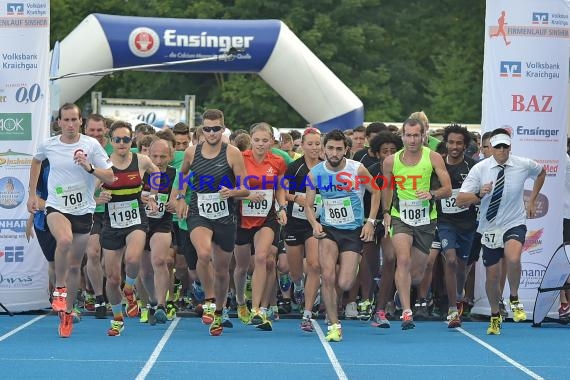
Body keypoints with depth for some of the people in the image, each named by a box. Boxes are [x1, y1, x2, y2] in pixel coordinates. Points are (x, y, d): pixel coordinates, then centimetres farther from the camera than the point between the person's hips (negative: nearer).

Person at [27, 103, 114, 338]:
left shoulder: (91, 145, -6)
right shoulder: (48, 145, -1)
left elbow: (110, 178, -6)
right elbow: (36, 161, 23)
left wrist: (89, 166, -22)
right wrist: (32, 193, 20)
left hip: (83, 210, 1)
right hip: (56, 207, -1)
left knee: (75, 265, 7)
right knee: (65, 240, -34)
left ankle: (67, 314, 23)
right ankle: (59, 289, -15)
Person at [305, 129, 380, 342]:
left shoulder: (357, 170, -10)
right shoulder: (315, 173, -6)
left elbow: (375, 192, 5)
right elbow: (309, 205, 3)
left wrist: (370, 221, -3)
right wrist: (314, 223, -16)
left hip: (354, 230, -1)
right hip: (328, 229, 1)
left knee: (344, 284, -9)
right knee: (327, 276, -19)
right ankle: (334, 325, -7)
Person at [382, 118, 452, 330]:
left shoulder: (433, 158, -5)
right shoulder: (391, 161, -1)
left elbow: (448, 189, -5)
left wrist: (432, 194, -24)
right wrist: (386, 212, 11)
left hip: (426, 219, 1)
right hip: (400, 217, -1)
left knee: (417, 274, 8)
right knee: (403, 260, -23)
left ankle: (402, 291, 44)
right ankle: (406, 312, -23)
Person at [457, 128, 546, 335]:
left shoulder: (524, 165, -7)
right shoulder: (480, 169, -10)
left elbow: (541, 172, 19)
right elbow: (460, 201, -11)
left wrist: (532, 201, 13)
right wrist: (479, 194, -30)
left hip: (515, 224, -1)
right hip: (490, 228, 1)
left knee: (513, 258, -31)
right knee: (492, 275, 7)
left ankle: (514, 299, -4)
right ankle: (495, 316, 33)